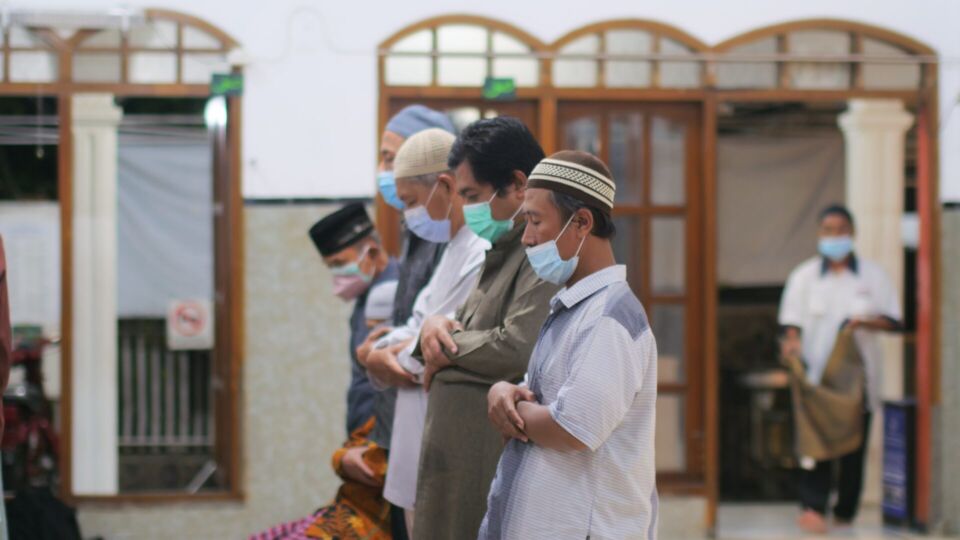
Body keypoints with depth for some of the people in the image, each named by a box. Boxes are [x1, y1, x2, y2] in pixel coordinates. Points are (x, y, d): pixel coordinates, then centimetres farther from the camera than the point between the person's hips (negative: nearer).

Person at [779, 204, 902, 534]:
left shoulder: (873, 276, 8)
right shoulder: (804, 276, 8)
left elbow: (894, 321, 7)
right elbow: (792, 322, 5)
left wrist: (865, 321, -12)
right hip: (816, 376, -1)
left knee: (854, 447, 3)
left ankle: (845, 511, 11)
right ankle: (812, 506, -19)